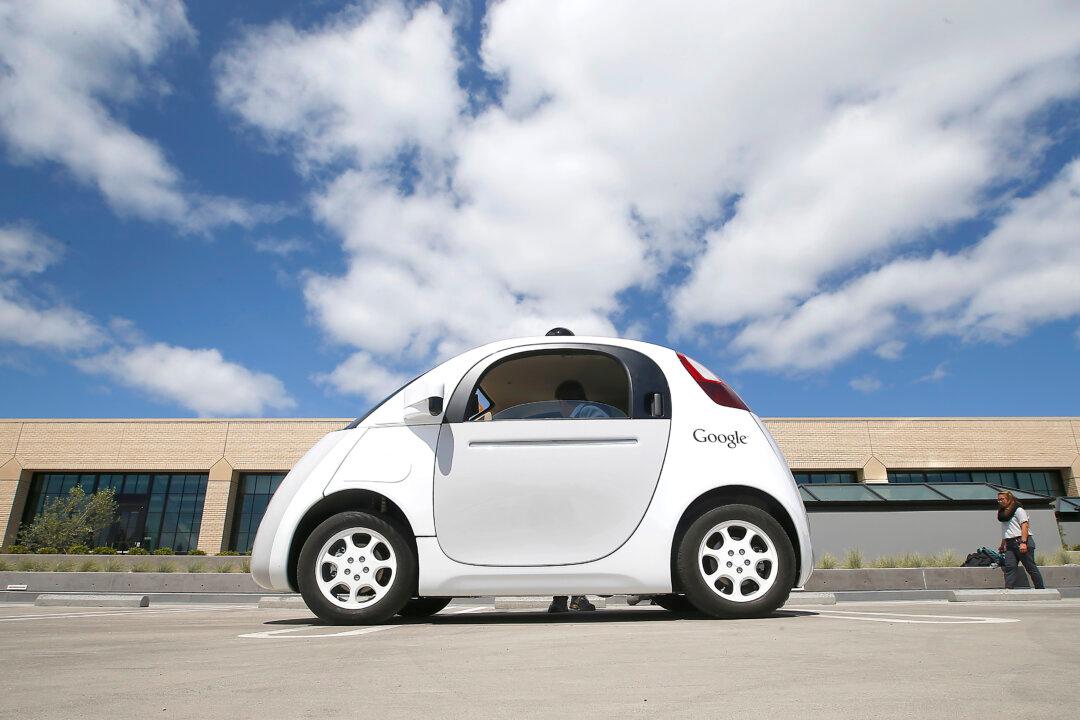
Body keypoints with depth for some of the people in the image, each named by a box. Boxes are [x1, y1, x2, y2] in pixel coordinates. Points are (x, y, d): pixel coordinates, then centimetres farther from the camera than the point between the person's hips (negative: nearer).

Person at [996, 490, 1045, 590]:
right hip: (1010, 544, 7)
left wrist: (1023, 542, -22)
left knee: (1030, 567, -1)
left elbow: (1025, 526, -12)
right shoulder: (1003, 513, 20)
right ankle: (1008, 589, -14)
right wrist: (1002, 545, 23)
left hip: (1022, 541, -7)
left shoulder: (1018, 510, -3)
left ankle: (1041, 589, 10)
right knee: (1010, 567, -6)